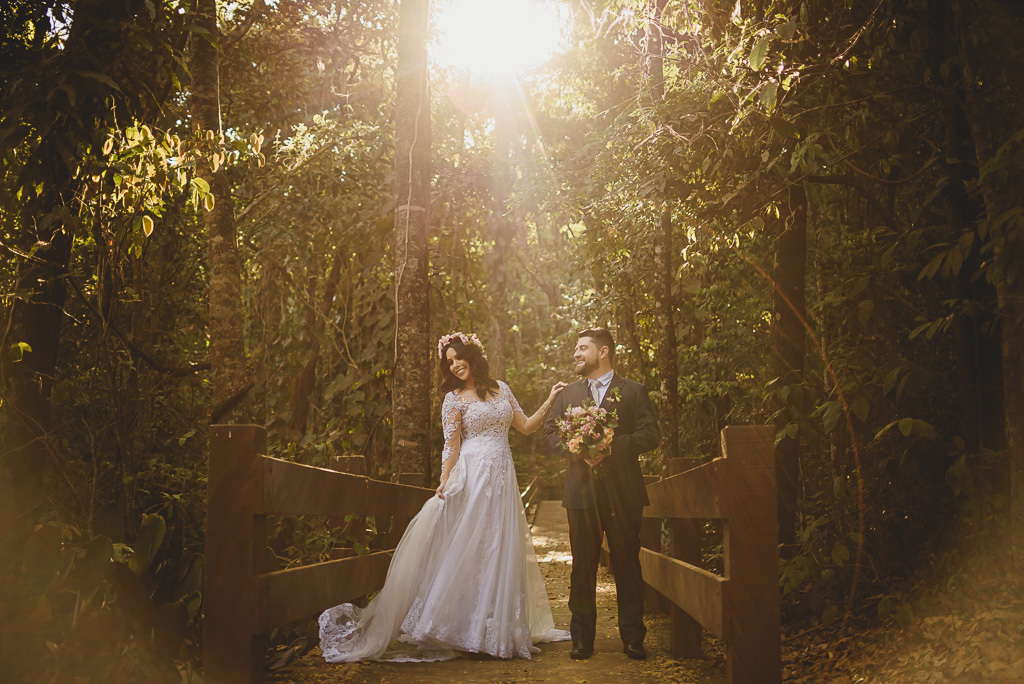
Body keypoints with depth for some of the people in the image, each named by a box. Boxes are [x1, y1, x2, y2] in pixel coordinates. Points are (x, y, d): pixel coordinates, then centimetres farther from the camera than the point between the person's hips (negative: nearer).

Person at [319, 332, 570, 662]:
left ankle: (499, 629, 16)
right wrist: (444, 485, -13)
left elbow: (525, 426, 16)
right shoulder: (454, 399, 0)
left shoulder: (500, 388, 13)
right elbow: (451, 447, -5)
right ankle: (466, 627, 1)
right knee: (467, 550, -6)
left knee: (501, 551, 7)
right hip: (471, 479, -5)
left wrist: (549, 402, 8)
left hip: (502, 480, 5)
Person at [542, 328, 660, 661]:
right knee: (582, 567, 5)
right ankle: (582, 638, 12)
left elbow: (650, 434, -3)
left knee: (627, 564, 1)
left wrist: (614, 446, -17)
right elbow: (550, 434, 10)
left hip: (623, 492, -2)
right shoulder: (568, 394, 17)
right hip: (581, 492, 3)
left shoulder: (633, 391, 7)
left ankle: (633, 637, 10)